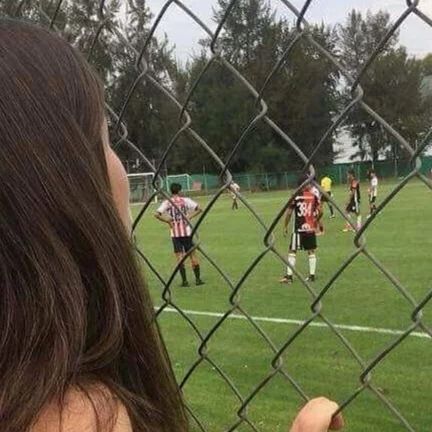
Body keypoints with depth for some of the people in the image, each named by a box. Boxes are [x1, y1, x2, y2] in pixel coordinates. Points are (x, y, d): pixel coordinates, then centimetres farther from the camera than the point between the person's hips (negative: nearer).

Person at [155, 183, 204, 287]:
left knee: (180, 257, 4)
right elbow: (199, 209, -5)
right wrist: (190, 216, 1)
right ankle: (198, 279, 9)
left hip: (175, 233, 0)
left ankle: (184, 281, 2)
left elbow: (157, 215, -10)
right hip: (187, 231, 0)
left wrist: (168, 221, 0)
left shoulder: (167, 202, 0)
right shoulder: (185, 200, 1)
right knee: (192, 255, 8)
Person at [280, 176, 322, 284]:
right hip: (311, 228, 3)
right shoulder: (314, 196, 2)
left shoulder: (295, 197, -7)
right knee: (311, 251, 11)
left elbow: (289, 213, -8)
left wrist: (285, 227, 1)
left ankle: (289, 276, -3)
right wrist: (316, 220, 22)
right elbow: (319, 211, 2)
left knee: (292, 251, 0)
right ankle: (312, 275, 12)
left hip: (298, 229, -3)